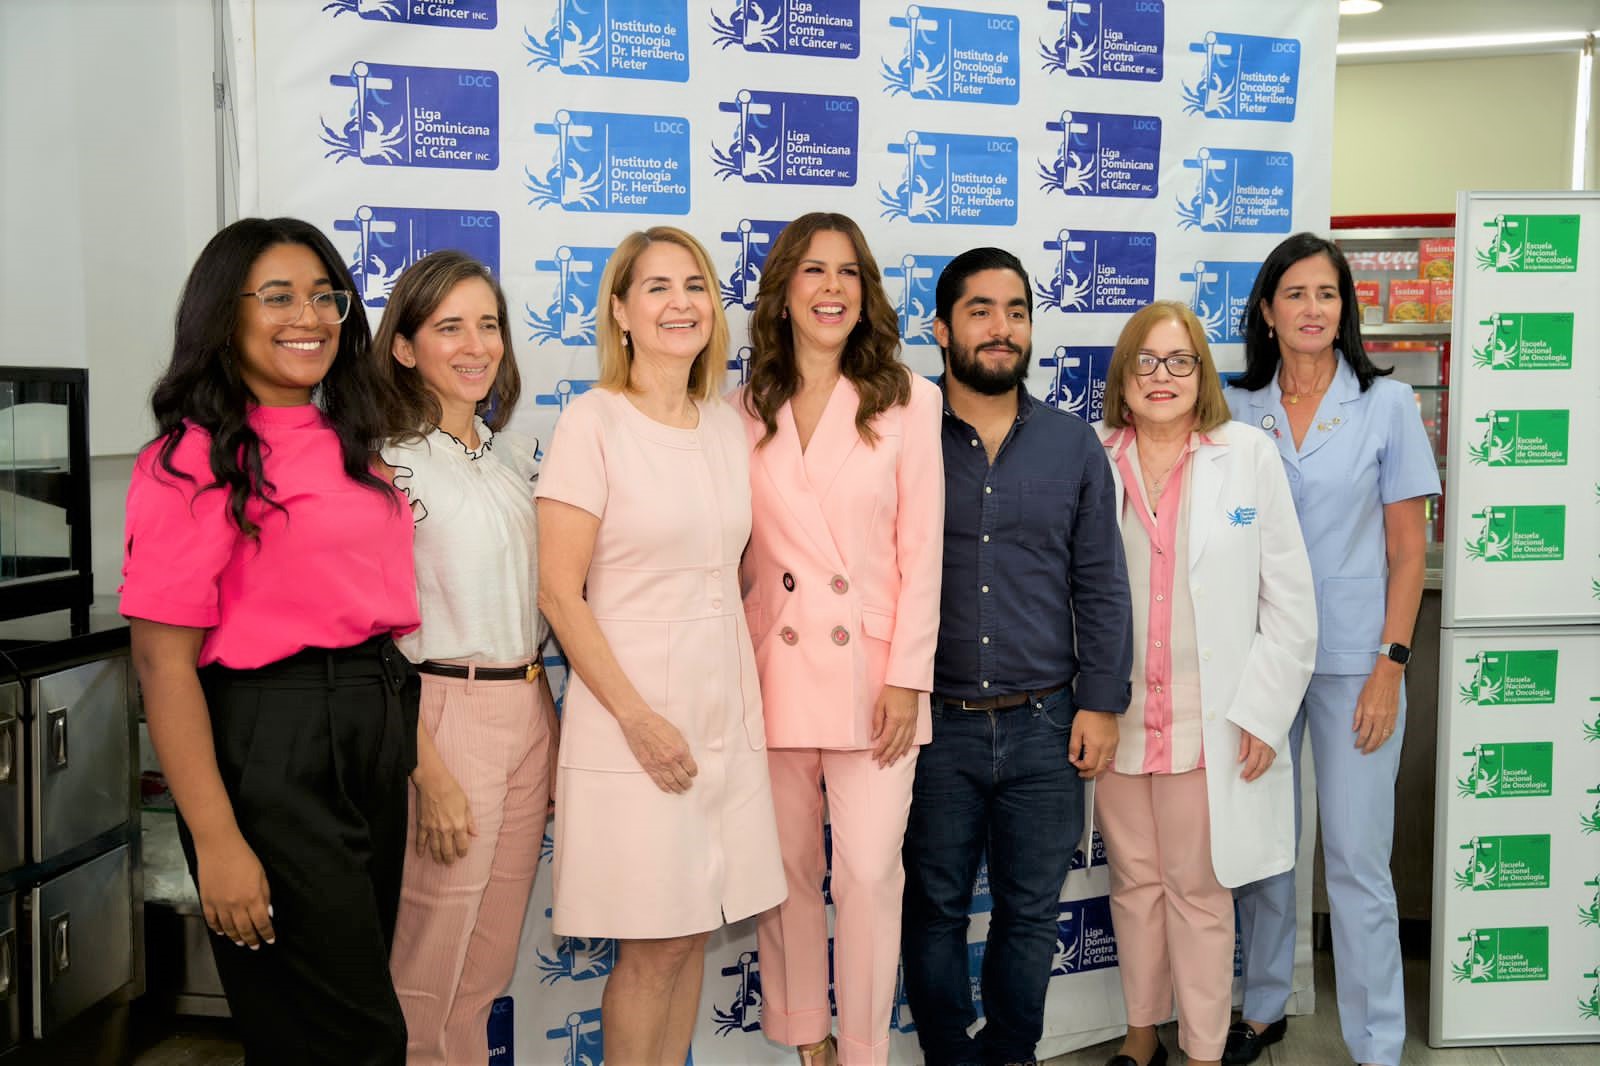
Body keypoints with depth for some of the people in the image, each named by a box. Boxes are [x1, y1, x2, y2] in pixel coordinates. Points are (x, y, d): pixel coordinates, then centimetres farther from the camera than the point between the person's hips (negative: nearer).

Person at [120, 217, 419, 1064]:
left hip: (377, 733, 8)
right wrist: (216, 842, -18)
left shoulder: (350, 447, 11)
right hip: (270, 744, -7)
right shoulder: (194, 459, -11)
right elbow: (163, 660, -15)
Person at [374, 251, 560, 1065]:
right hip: (445, 714, -6)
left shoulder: (515, 449, 9)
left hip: (531, 710, 6)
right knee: (432, 967, 7)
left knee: (491, 963, 17)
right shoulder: (387, 463, -11)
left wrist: (550, 724, 12)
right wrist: (431, 777, -15)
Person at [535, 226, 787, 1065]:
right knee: (653, 948, 2)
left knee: (694, 932, 13)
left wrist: (744, 702, 8)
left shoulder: (727, 426, 9)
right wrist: (638, 718, -15)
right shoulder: (593, 421, -9)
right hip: (632, 720, -5)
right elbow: (558, 592, -12)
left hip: (724, 714, 6)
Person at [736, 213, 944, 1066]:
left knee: (869, 871, -2)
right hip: (775, 666, 3)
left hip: (870, 668, -2)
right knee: (788, 867, 11)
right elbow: (738, 548, 8)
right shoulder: (749, 408, 7)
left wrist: (907, 677, -9)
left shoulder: (907, 399, -1)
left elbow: (920, 547, -4)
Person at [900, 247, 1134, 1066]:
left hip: (1043, 723, 2)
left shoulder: (1074, 446, 6)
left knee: (1030, 910, 13)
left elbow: (1101, 587, 7)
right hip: (934, 722, -2)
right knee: (934, 908, 10)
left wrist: (1101, 704, 1)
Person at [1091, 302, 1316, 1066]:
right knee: (1134, 884, 15)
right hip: (1116, 715, 2)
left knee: (1198, 891, 6)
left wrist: (1264, 711, -5)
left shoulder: (1248, 455, -2)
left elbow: (1288, 596, -1)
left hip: (1211, 723, -2)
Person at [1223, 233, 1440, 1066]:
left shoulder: (1387, 404, -1)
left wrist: (1391, 664, -8)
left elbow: (1407, 549, -1)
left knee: (1356, 862, 0)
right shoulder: (1237, 411, 5)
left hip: (1352, 661, -2)